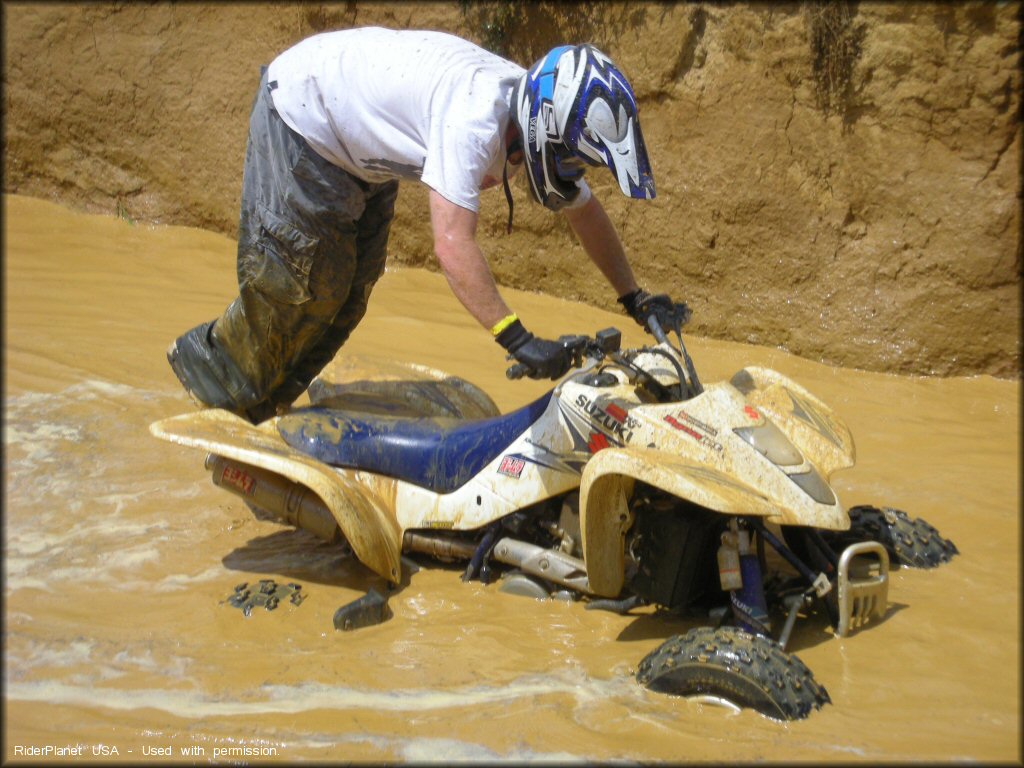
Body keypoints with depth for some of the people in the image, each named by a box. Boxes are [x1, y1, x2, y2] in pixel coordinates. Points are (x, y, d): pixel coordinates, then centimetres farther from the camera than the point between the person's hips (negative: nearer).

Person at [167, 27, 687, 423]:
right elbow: (453, 244, -46)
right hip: (302, 115, -9)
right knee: (300, 285, -7)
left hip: (361, 157, 9)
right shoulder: (476, 116, -38)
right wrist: (517, 340, -48)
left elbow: (585, 210, 4)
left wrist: (635, 299, 1)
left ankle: (259, 409, 23)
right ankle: (210, 358, 18)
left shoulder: (534, 116, -10)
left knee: (347, 294, 10)